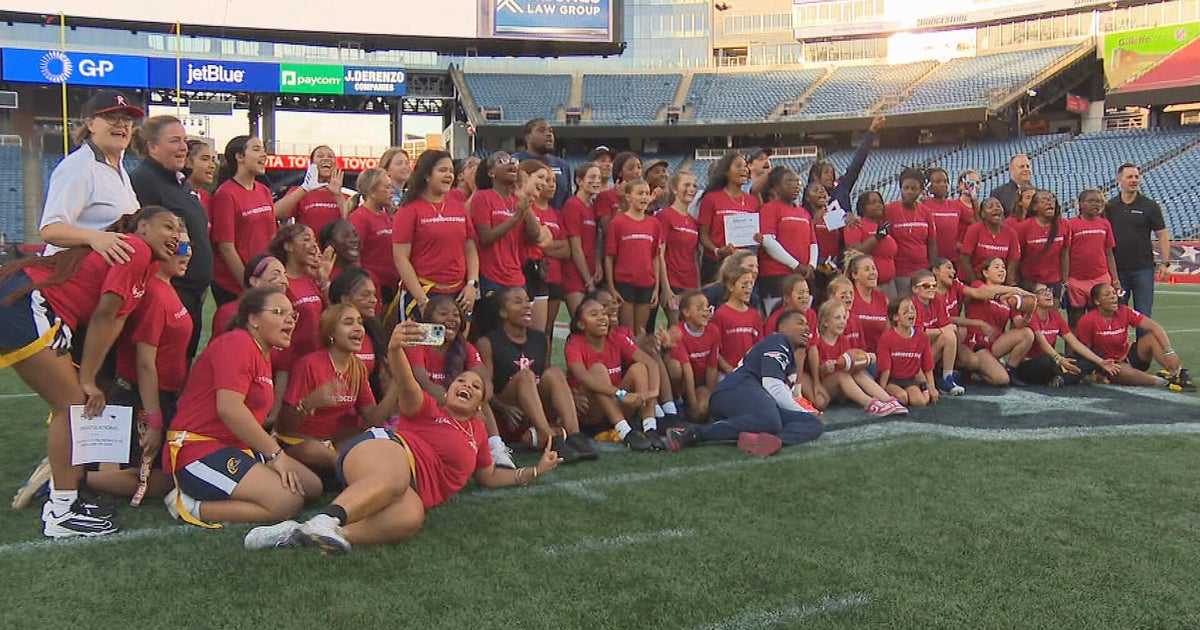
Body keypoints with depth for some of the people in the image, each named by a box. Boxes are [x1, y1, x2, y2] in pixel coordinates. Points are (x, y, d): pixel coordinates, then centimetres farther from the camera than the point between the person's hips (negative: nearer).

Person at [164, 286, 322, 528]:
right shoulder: (236, 343, -12)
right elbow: (229, 408, -24)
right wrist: (275, 453, -20)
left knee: (312, 487, 5)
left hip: (238, 448, 10)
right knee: (288, 501, -22)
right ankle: (194, 507, -12)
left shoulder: (262, 353, 20)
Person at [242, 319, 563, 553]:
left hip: (416, 488, 3)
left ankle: (302, 533, -50)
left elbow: (490, 477, 45)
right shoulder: (427, 409, 19)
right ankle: (325, 519, -66)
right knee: (396, 477, -44)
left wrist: (535, 471, 34)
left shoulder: (476, 429, 36)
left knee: (410, 519, -38)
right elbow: (408, 389, -5)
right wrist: (395, 351, -28)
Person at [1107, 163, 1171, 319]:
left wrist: (1165, 263, -7)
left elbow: (1162, 235, 1)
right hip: (1116, 269, 1)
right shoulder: (1109, 206, 4)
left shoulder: (1150, 206, 1)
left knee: (1143, 316, 2)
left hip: (1144, 268, -1)